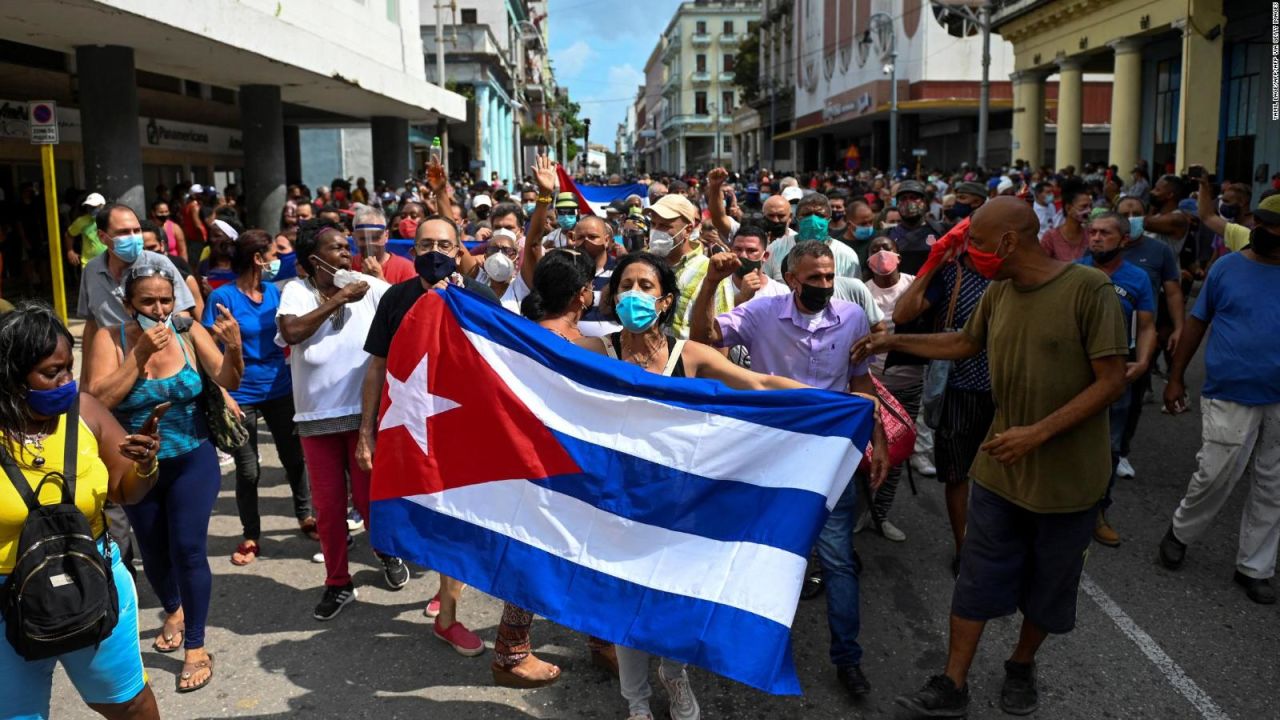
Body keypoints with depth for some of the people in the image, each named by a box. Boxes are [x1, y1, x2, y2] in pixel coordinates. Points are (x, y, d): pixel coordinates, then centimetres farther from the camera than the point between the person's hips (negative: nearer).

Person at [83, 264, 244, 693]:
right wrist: (140, 354, -28)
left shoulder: (189, 332, -11)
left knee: (188, 549, -7)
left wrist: (234, 348, -35)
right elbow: (96, 400, -22)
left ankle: (196, 647, 7)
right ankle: (173, 611, 47)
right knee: (153, 552, 17)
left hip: (192, 463, -1)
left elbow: (228, 382, -15)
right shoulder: (110, 339, -12)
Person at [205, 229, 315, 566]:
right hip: (242, 395, -4)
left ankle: (306, 516, 34)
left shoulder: (274, 291, 3)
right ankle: (251, 536, 22)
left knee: (294, 457, 14)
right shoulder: (223, 296, -11)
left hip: (280, 389, 4)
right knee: (247, 470, 7)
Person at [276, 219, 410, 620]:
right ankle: (337, 582, 27)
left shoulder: (368, 287, -2)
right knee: (327, 503, 9)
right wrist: (338, 299, -16)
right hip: (316, 415, 1)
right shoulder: (296, 290, -1)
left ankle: (386, 551, 37)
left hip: (365, 410, -1)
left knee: (368, 495, 5)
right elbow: (291, 332, -19)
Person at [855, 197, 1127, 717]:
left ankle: (1021, 666, 39)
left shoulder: (1090, 289, -18)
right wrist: (893, 341, 15)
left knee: (1047, 587, 15)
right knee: (977, 580, 7)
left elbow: (1111, 382, -19)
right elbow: (965, 343, 19)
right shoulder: (998, 293, 0)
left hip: (1067, 476, -4)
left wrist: (1038, 432, -25)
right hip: (1000, 469, 4)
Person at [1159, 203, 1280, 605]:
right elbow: (1197, 323, 2)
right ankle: (1180, 532, 26)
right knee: (1215, 477, -2)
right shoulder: (1228, 267, -3)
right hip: (1231, 396, -2)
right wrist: (1175, 377, 2)